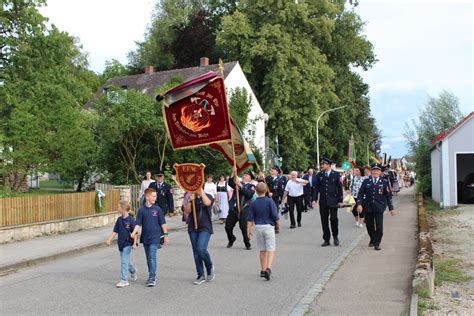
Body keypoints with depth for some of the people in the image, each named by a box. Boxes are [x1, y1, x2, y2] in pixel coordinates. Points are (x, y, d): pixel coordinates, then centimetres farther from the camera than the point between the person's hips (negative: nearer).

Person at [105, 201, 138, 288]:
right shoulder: (119, 219, 4)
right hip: (121, 243, 7)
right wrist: (109, 239, 2)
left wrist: (134, 244, -17)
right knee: (126, 261, 19)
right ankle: (133, 271, 45)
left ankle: (124, 280, -2)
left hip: (128, 243, -7)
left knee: (124, 262, -8)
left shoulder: (130, 220, -14)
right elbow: (115, 231, 11)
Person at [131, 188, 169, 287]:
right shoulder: (142, 209, -1)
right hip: (145, 237, 3)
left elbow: (162, 223, 2)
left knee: (152, 257, -10)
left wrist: (165, 235, 1)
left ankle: (152, 278, -7)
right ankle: (151, 276, 26)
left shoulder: (157, 209, -3)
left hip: (154, 237, -3)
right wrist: (134, 232, -19)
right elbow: (138, 224, -3)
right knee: (148, 257, 13)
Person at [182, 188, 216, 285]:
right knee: (196, 252, 4)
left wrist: (201, 190, -22)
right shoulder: (189, 197, 8)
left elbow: (207, 203, -23)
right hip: (193, 228, 4)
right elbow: (187, 211, -3)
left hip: (205, 227, -4)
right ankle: (201, 275, 14)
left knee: (201, 249, -18)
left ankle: (210, 268, 8)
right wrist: (190, 200, -16)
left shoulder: (208, 196, 0)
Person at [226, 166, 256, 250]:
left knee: (244, 227, -8)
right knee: (228, 226, 6)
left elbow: (249, 194, -16)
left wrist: (240, 186, -19)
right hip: (233, 209, 4)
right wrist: (233, 173, -17)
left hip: (243, 210, -4)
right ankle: (231, 239, 35)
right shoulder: (238, 183, 15)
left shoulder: (251, 186, 4)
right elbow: (230, 183, -5)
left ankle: (248, 244, 10)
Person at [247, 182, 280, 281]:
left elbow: (250, 219, 1)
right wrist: (278, 223, 10)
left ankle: (263, 270, 21)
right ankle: (268, 268, -19)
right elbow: (275, 215, -9)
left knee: (262, 250, 15)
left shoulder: (253, 203, 0)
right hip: (268, 226, -3)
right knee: (271, 250, -1)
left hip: (258, 227, 3)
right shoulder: (269, 201, -8)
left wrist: (249, 231, 8)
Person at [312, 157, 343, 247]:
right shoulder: (320, 175, 6)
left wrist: (340, 201, -3)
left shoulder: (336, 174, 0)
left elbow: (340, 188, 1)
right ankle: (326, 240, 14)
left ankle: (335, 237, 14)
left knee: (334, 219, -10)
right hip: (323, 201, 3)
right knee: (324, 221, 4)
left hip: (333, 201, -3)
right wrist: (314, 199, -2)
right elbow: (316, 188, 8)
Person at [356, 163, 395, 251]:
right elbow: (360, 193, 3)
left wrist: (391, 208, 5)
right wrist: (359, 204, -10)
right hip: (368, 207, 1)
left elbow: (388, 196, 6)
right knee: (369, 225, 9)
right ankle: (372, 240, 32)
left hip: (379, 207, -1)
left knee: (379, 226, -6)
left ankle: (377, 243, 5)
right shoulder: (366, 181, 5)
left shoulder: (384, 182, 4)